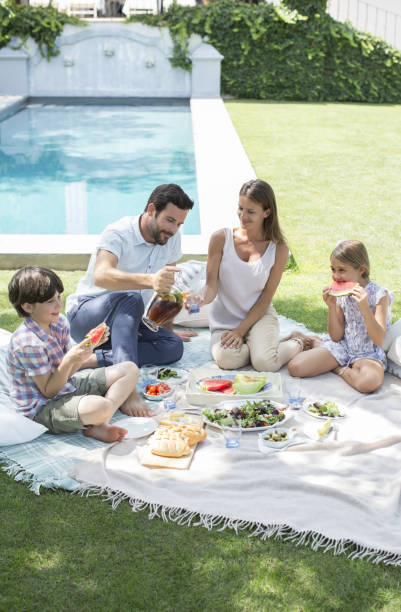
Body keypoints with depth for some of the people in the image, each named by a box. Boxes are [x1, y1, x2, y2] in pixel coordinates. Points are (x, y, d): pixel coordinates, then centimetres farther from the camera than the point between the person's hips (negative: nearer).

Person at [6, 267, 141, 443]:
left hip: (68, 386, 10)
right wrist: (70, 360, -32)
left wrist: (88, 345, -9)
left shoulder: (59, 322, 1)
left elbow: (66, 372, 6)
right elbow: (48, 391, -20)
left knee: (130, 369, 4)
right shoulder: (27, 343, -25)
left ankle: (100, 424, -12)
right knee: (100, 407, -40)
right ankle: (93, 427, -1)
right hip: (43, 409, -10)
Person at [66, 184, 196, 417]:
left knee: (174, 346, -19)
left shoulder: (172, 238, 0)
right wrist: (149, 280, -57)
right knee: (131, 299, -37)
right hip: (84, 316, -7)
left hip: (126, 320, 7)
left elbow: (166, 284, 15)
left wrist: (168, 328, 19)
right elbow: (101, 275, -42)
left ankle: (92, 359, -26)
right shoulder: (118, 233, -21)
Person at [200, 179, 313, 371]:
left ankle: (297, 342, 7)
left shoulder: (278, 249, -7)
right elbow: (211, 287, -7)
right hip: (224, 318, 1)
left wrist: (240, 330, -12)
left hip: (259, 316, -1)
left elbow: (266, 299, -5)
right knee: (228, 359, -29)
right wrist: (199, 299, -31)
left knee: (265, 363, -27)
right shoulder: (221, 239, -7)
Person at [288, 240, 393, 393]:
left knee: (369, 381, -40)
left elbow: (378, 340, -20)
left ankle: (339, 369, -8)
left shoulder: (379, 294, -13)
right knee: (295, 367, -15)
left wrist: (364, 307, -31)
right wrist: (332, 307, -13)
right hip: (342, 347, 4)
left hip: (368, 353, -4)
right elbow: (336, 337, 0)